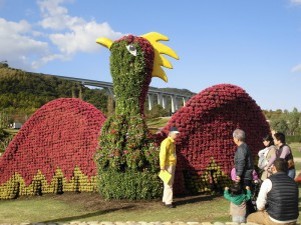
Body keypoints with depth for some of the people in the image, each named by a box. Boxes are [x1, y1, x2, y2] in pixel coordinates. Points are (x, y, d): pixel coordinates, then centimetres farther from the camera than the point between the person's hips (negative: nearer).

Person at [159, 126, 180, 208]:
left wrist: (173, 165, 18)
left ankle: (165, 200, 21)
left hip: (172, 165, 10)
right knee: (168, 184, -8)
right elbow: (162, 155, -20)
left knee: (170, 183, 13)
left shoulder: (172, 142, 15)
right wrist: (162, 167, -23)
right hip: (168, 165, -10)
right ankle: (168, 202, -4)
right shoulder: (166, 142, -15)